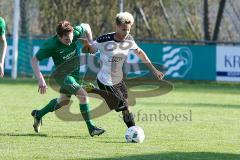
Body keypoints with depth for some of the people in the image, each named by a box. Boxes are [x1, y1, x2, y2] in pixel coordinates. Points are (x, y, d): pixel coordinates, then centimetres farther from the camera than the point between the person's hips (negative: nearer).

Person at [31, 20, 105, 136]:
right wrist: (40, 79, -32)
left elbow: (86, 27, 4)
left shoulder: (75, 32, -19)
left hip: (75, 73, 7)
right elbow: (34, 60, -24)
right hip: (63, 74, -7)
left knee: (64, 100, 24)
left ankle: (38, 115, 43)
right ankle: (91, 128, -16)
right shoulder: (51, 45, -29)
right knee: (83, 95, -24)